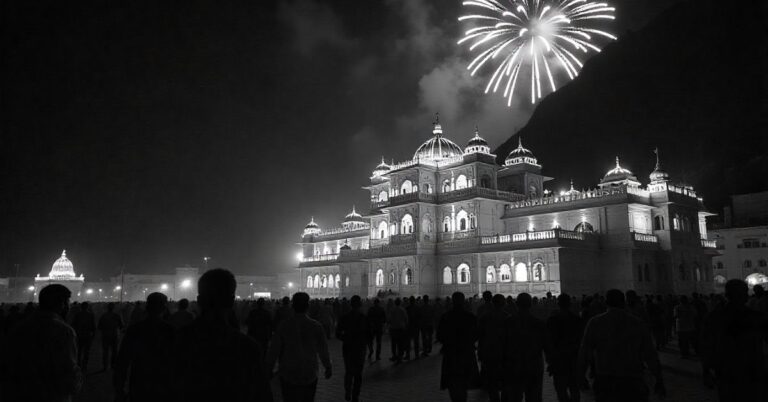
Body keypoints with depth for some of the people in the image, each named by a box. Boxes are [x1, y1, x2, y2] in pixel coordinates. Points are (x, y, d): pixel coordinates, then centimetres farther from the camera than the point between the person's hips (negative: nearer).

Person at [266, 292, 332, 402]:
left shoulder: (284, 325, -9)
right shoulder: (316, 326, -7)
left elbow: (274, 350, -6)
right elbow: (323, 350, 3)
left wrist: (268, 370, 7)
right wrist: (328, 367, 19)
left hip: (288, 376, 0)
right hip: (310, 376, 1)